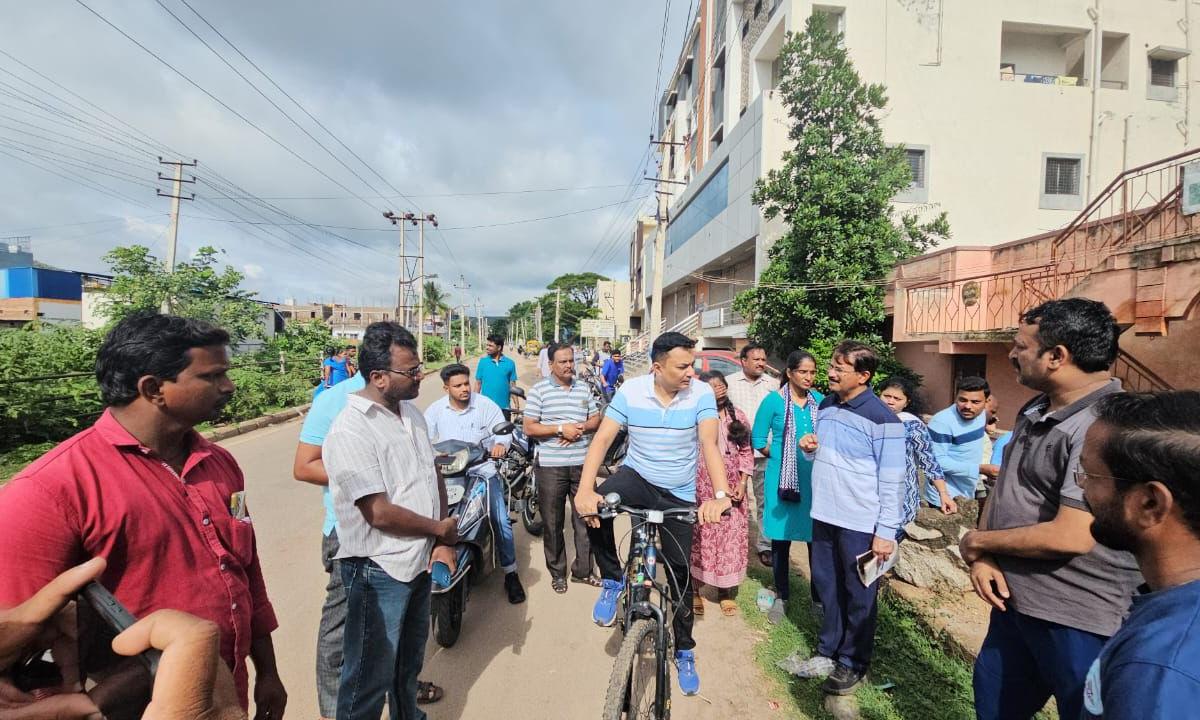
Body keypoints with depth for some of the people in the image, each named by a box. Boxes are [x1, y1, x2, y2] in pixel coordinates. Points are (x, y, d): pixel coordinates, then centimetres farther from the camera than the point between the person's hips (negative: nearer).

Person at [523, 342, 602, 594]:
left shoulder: (584, 388, 9)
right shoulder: (539, 391, -3)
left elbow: (596, 420, 12)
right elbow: (529, 428, -7)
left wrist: (581, 427, -9)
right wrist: (560, 428, -16)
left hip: (582, 464, 3)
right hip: (550, 466, -3)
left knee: (585, 519, 10)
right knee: (553, 523, 9)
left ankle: (583, 570, 27)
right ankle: (557, 573, 26)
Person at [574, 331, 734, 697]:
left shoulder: (702, 394, -16)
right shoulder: (630, 391, -15)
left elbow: (709, 443, -27)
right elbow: (602, 439, -20)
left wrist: (720, 495, -44)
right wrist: (585, 489, -35)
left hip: (679, 494, 0)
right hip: (636, 475, 0)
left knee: (681, 573, 8)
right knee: (595, 507, -32)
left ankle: (684, 652, 32)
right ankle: (612, 580, -4)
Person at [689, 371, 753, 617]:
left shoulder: (737, 415, 7)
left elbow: (746, 451, 8)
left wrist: (742, 483, -2)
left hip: (731, 489, 3)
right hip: (700, 488, -3)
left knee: (730, 537, 8)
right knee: (698, 538, 3)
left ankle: (725, 592, 24)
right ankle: (694, 590, 19)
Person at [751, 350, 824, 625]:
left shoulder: (820, 401, 2)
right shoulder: (774, 401, -7)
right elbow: (759, 441, -2)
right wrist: (782, 457, -2)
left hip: (815, 479, 2)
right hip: (782, 479, -2)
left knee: (817, 538, 8)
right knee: (781, 538, 9)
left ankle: (820, 596, 26)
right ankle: (781, 597, 25)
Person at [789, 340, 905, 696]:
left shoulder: (881, 419, -14)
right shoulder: (826, 405, 7)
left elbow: (892, 480, -13)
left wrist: (886, 532, -14)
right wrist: (810, 448, -2)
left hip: (861, 523, -6)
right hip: (824, 515, 7)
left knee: (859, 595, 10)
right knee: (827, 586, 17)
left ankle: (852, 663, 26)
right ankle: (829, 651, 34)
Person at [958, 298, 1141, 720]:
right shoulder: (1034, 411, 5)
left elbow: (1070, 536, -29)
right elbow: (1003, 488, 10)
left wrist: (976, 542, -14)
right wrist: (983, 557, -5)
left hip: (1076, 620, -8)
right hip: (1016, 598, 8)